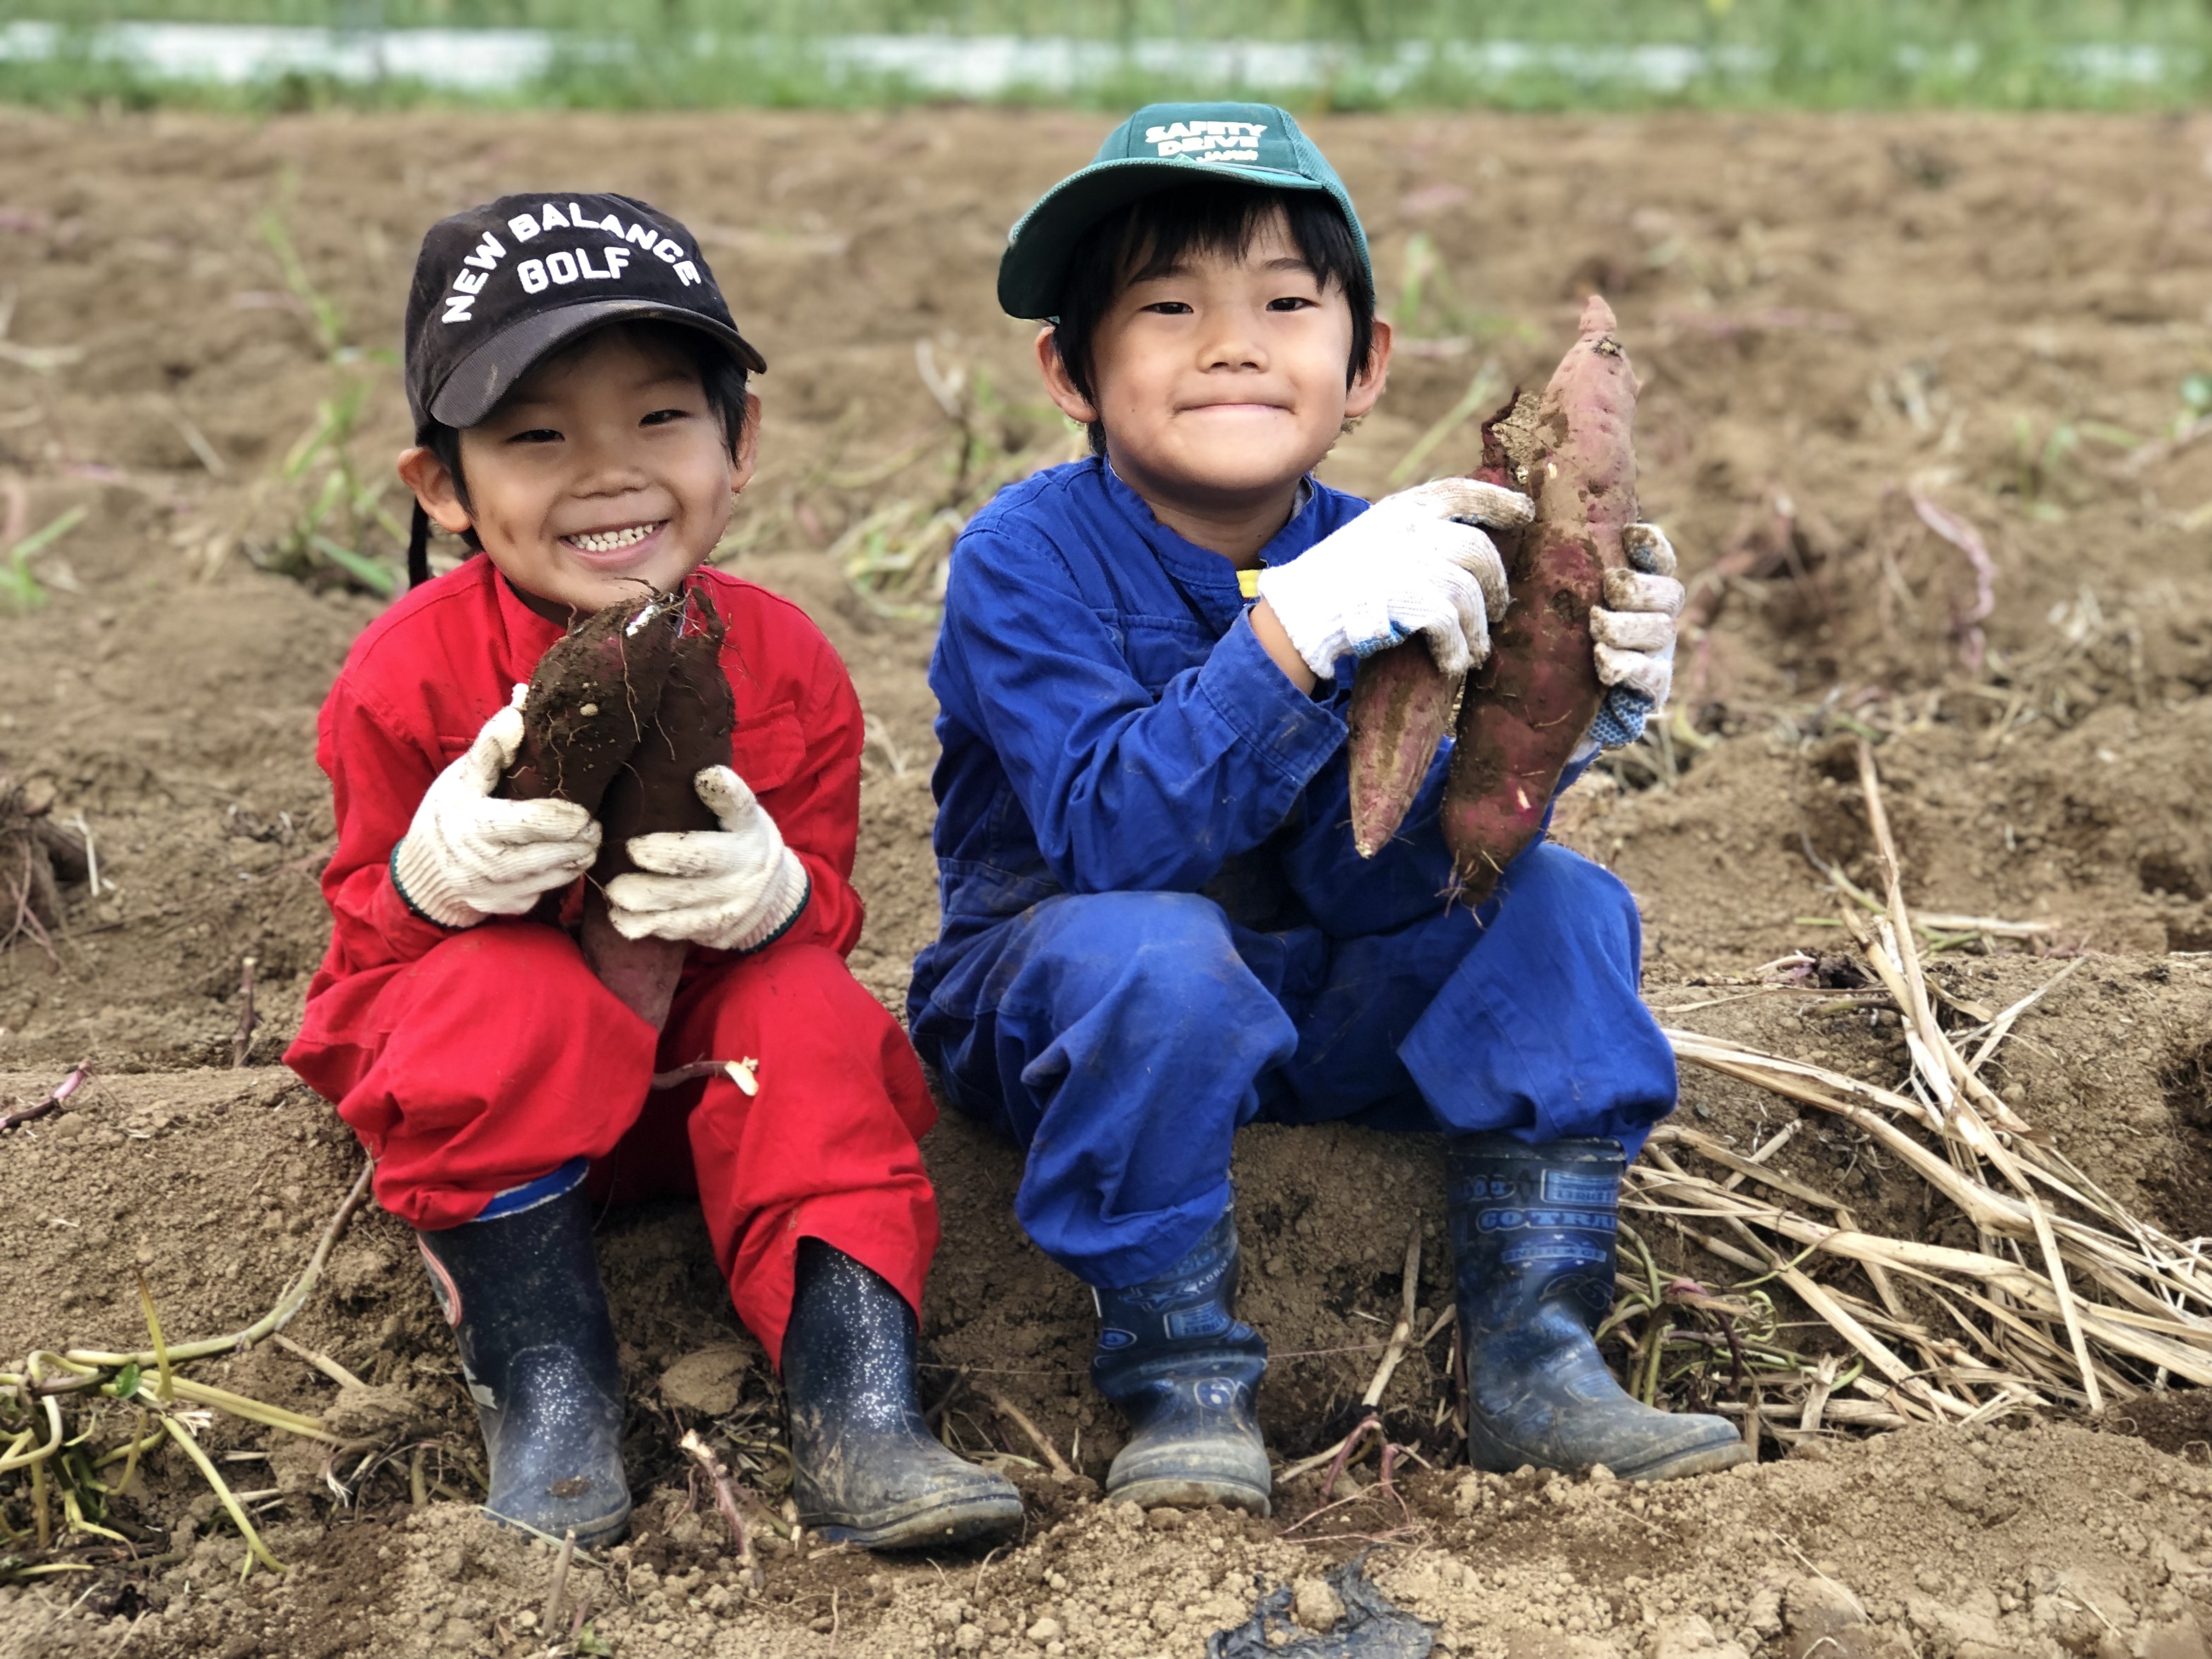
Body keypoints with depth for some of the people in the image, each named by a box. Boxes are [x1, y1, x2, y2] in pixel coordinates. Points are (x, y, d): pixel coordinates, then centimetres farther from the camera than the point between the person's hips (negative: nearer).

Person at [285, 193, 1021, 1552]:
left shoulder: (783, 663, -9)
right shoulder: (412, 674, -14)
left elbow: (825, 911, -3)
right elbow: (368, 933, -8)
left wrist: (774, 893, -29)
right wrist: (428, 881, -33)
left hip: (705, 1070, 2)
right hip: (502, 1081, -2)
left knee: (810, 1010, -28)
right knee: (511, 996, -34)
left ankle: (858, 1413, -34)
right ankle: (546, 1394, -26)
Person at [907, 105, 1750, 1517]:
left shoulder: (1363, 556, -6)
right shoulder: (1027, 560, -18)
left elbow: (1386, 891, -17)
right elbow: (1113, 835, -33)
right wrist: (1296, 628, -43)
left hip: (1310, 1008, 5)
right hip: (1056, 1010, -5)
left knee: (1565, 907, -12)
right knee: (1157, 952, -37)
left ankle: (1533, 1361, -10)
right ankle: (1184, 1385, -19)